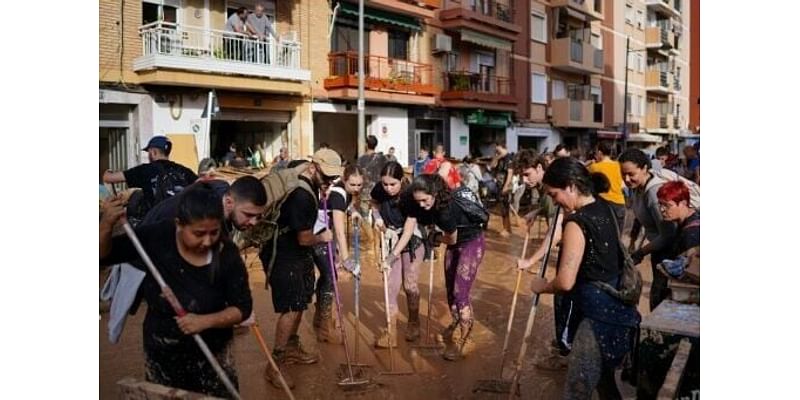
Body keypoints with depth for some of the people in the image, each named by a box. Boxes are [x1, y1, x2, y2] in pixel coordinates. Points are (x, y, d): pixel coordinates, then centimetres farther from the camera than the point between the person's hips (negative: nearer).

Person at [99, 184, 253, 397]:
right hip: (160, 354, 2)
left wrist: (205, 321, -30)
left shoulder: (227, 254, -21)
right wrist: (107, 225, -29)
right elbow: (104, 256, -10)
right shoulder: (156, 237, -19)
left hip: (211, 353, -1)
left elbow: (243, 307, -14)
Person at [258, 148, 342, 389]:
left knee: (300, 303, 18)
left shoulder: (306, 183, 1)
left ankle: (292, 348, 33)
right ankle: (276, 364, 0)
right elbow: (304, 238, -23)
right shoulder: (301, 196, -29)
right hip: (283, 258, -10)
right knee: (290, 309, -9)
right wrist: (322, 238, -4)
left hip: (298, 254, 10)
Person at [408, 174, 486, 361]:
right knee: (450, 288, 15)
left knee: (460, 292, -11)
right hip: (454, 244, 8)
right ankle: (456, 322, 39)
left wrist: (435, 238, -1)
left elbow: (452, 239, -20)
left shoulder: (446, 209, -36)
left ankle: (463, 340, 2)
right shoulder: (423, 206, -15)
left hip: (472, 242, -8)